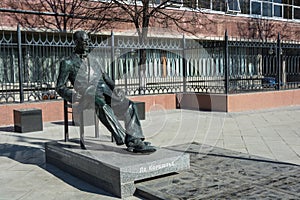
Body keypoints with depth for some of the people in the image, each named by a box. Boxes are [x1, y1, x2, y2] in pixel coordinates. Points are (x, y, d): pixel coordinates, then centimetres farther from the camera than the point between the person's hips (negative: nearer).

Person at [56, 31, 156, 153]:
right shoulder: (67, 63, 13)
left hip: (105, 91, 5)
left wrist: (114, 88, 9)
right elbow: (60, 87, 9)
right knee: (103, 107, -40)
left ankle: (135, 141, -32)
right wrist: (74, 96, -12)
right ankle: (124, 140, -44)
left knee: (129, 105, -23)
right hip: (88, 95, -5)